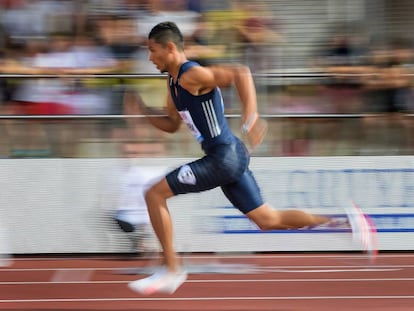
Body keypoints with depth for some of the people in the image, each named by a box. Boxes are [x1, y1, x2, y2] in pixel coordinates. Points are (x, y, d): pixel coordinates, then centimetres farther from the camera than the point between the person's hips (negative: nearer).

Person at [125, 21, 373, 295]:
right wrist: (142, 109, 12)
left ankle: (171, 271, -2)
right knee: (267, 219, 13)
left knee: (155, 195, -7)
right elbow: (172, 125, 28)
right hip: (230, 158, 10)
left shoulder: (192, 75, -15)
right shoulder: (174, 82, 15)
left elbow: (241, 73, -28)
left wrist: (250, 117, -37)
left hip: (224, 157, -10)